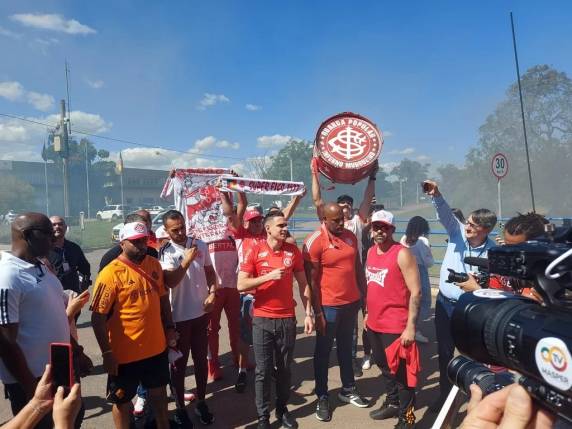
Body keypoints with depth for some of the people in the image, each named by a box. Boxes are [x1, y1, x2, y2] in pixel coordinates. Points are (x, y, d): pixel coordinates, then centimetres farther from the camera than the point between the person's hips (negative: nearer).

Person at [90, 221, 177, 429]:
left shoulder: (154, 264, 0)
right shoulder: (110, 273, -18)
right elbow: (97, 318, -16)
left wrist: (170, 328, 9)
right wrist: (107, 353, -17)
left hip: (156, 347, 5)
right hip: (125, 352, -5)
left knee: (158, 391, 23)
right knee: (122, 399, 16)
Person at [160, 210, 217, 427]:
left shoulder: (201, 245, -1)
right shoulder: (166, 252, -12)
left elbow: (210, 271, 9)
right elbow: (170, 281, -23)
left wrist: (212, 293, -6)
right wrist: (187, 260, -26)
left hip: (201, 313, 4)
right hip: (179, 317, -3)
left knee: (201, 359, 16)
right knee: (179, 363, 11)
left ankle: (201, 402, 34)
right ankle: (180, 408, 28)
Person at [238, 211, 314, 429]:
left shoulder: (293, 251, 0)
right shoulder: (255, 251, -8)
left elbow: (303, 284, 6)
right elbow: (241, 285, -10)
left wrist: (308, 314, 2)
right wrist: (269, 276, -20)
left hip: (287, 319, 2)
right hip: (262, 320, -2)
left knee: (284, 368, 14)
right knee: (263, 370, 7)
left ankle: (282, 409, 33)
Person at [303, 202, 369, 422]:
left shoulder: (350, 237, 4)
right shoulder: (314, 241, -15)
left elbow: (358, 268, 13)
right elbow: (311, 280, -14)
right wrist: (318, 312, -14)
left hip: (351, 303, 6)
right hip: (329, 306, -6)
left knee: (346, 348, 20)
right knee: (323, 352, 9)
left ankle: (348, 389, 37)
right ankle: (322, 397, 24)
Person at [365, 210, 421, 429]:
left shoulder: (402, 254, -15)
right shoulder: (371, 252, 7)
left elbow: (416, 291, -17)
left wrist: (411, 326, -20)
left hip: (395, 326, -7)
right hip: (374, 323, 8)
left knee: (401, 371, 5)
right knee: (384, 367, 22)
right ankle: (392, 404, 42)